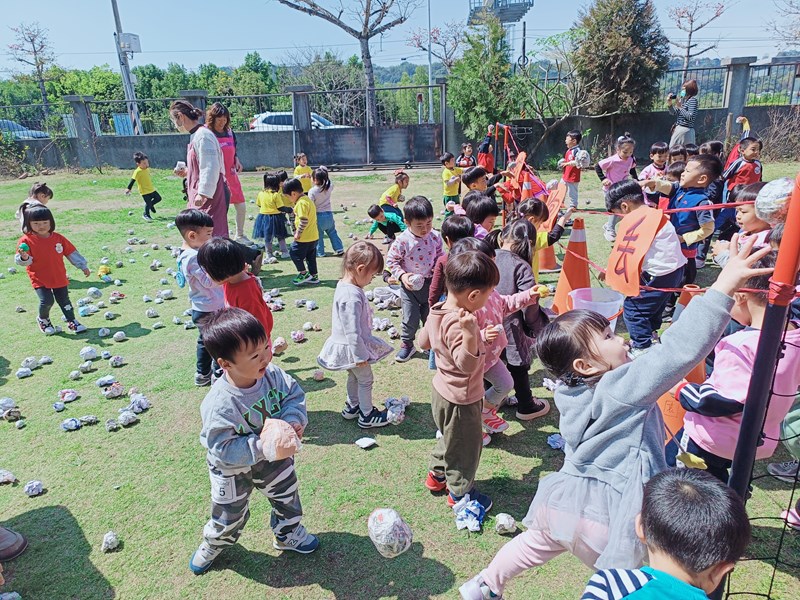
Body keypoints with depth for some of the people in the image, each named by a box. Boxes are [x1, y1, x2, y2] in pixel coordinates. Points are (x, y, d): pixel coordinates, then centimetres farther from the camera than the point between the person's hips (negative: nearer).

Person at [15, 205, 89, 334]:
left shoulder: (58, 238, -2)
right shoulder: (26, 240, -11)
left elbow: (72, 253, 6)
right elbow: (20, 260, -12)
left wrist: (83, 266, 6)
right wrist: (24, 258, -36)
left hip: (60, 278, 3)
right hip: (40, 279, -3)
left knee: (64, 300, 11)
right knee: (47, 301, -12)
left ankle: (72, 322, 26)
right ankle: (43, 319, 18)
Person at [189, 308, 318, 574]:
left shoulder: (273, 374, -25)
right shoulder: (219, 404, -39)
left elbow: (295, 396, -12)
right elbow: (223, 449, -33)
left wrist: (293, 421, -30)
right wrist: (261, 447, -40)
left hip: (274, 456, 4)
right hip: (232, 470, -4)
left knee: (287, 497, 24)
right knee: (230, 515, 21)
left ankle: (288, 533, 54)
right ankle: (213, 544, 55)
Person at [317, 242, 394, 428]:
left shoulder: (344, 285, 0)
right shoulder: (352, 297, -32)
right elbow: (352, 331, -29)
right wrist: (360, 355, -20)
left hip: (349, 346, 9)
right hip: (352, 347, -9)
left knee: (354, 376, 26)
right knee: (366, 379, 8)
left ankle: (352, 406, 43)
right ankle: (367, 416, 24)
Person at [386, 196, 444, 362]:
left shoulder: (435, 237, -7)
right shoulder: (402, 241, -19)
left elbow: (440, 255, 9)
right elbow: (391, 260, -8)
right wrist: (402, 275, -18)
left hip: (430, 283, 3)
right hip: (410, 285, -3)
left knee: (430, 316, 15)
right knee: (411, 318, 3)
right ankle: (407, 345, 25)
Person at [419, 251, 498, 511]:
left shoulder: (438, 311, -5)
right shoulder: (457, 323, -34)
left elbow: (423, 341, 9)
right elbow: (466, 364, -40)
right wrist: (469, 333, -54)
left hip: (442, 391, 9)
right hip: (460, 399, -9)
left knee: (451, 437, 31)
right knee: (465, 447, 15)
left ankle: (437, 474, 51)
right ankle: (460, 493, 36)